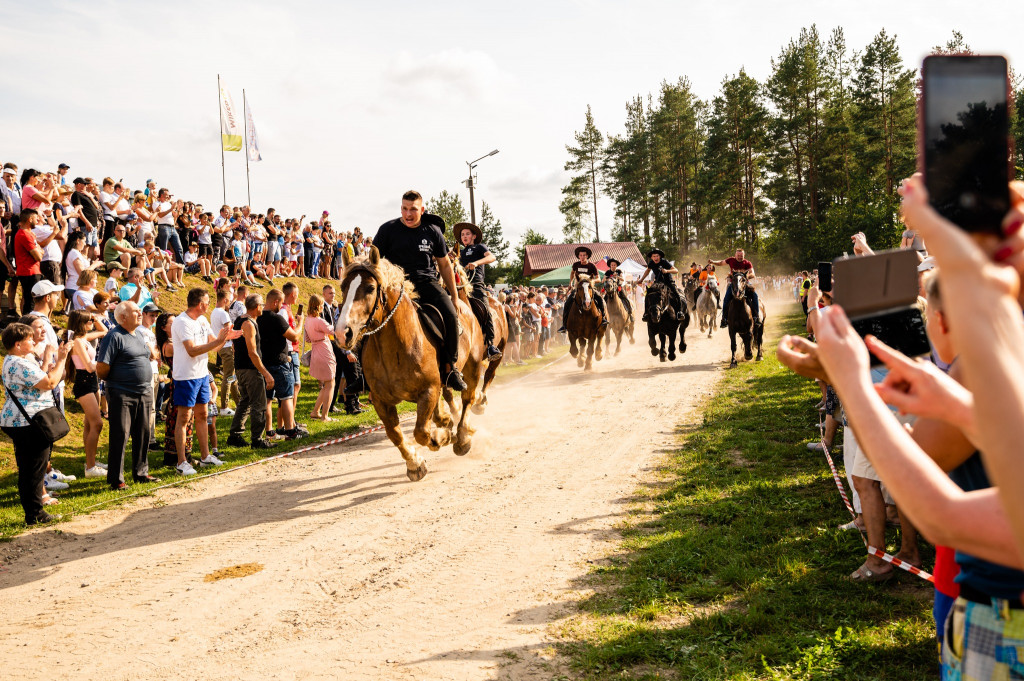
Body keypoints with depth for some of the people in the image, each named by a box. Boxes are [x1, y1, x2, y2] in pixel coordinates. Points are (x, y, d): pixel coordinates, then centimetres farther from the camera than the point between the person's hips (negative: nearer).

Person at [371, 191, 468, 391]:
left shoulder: (433, 231, 9)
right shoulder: (388, 230, 4)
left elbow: (444, 264, 16)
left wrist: (454, 295, 15)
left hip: (427, 282, 1)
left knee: (450, 315, -24)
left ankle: (450, 368, -11)